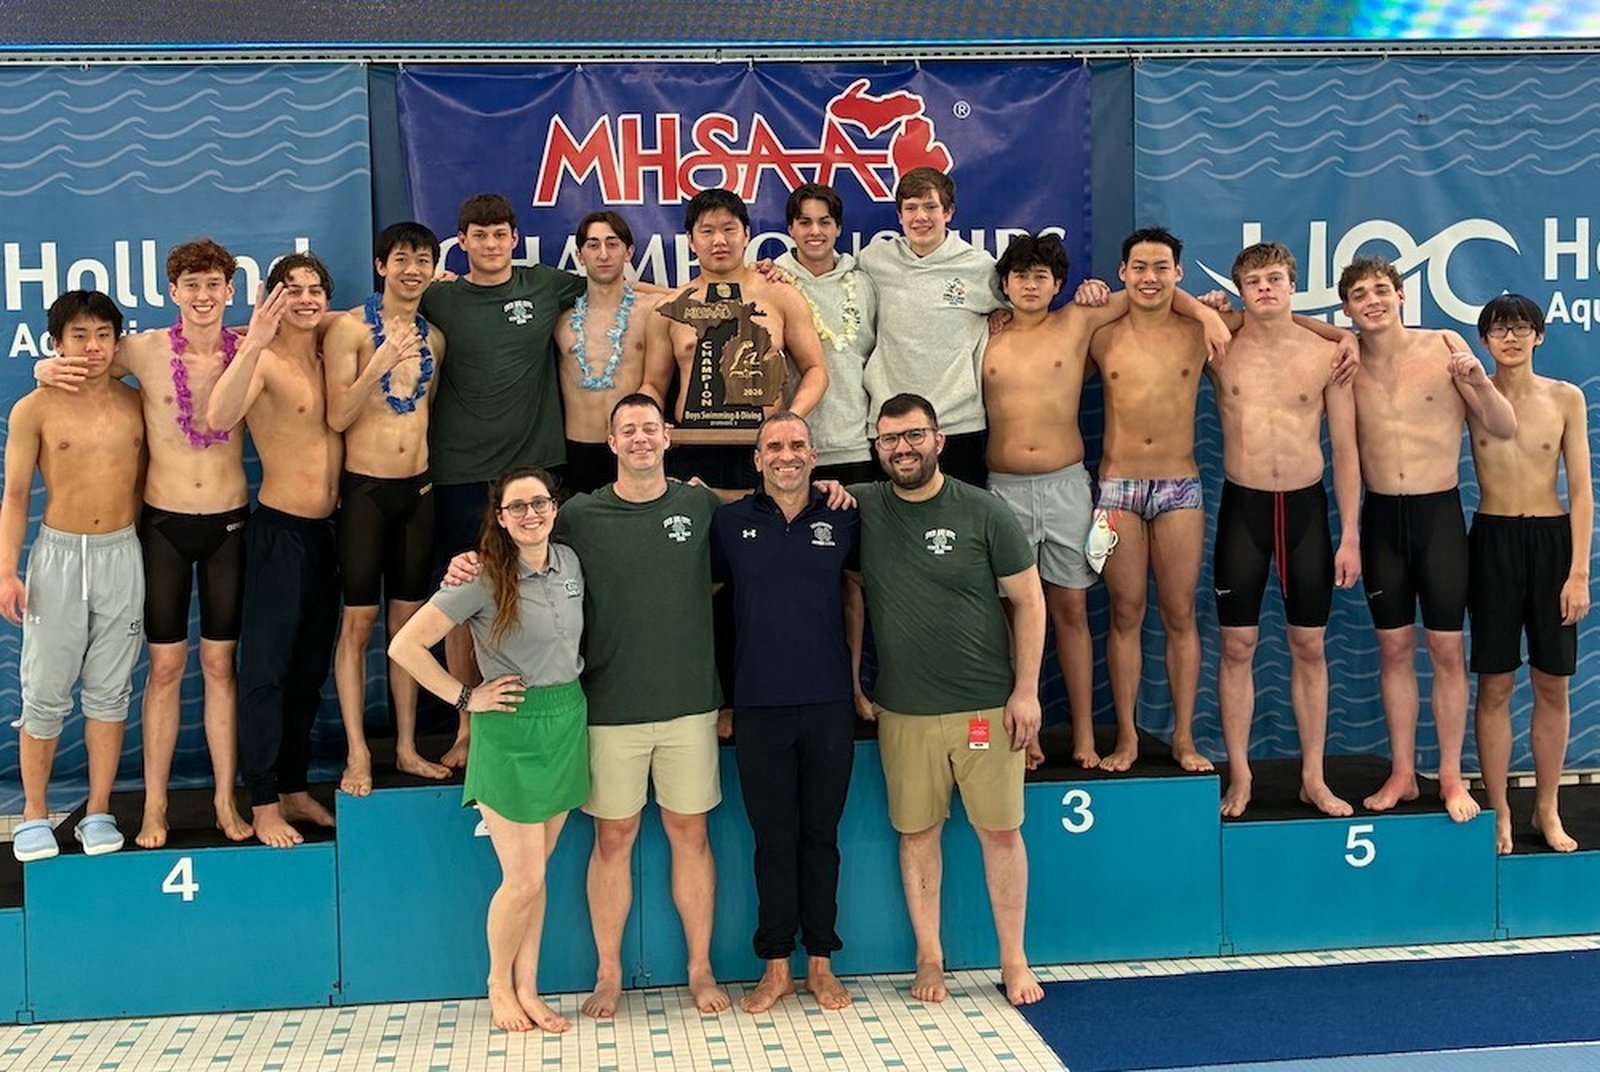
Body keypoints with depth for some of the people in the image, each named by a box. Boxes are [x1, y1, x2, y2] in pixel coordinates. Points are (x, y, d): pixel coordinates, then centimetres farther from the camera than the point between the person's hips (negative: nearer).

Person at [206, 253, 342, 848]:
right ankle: (263, 804, 7)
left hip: (324, 531, 8)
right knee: (266, 669, -1)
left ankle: (295, 789, 25)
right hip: (280, 530, -7)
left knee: (310, 669, 14)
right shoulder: (265, 360, -12)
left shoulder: (326, 359, 10)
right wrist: (254, 342, -39)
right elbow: (219, 416, -30)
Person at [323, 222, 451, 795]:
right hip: (365, 488, -5)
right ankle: (357, 754, 6)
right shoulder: (350, 328, -6)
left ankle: (407, 748, 18)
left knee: (409, 619, 10)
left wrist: (431, 471, 8)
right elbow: (337, 416, -12)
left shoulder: (433, 337, 10)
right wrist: (379, 364, -23)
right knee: (358, 622, -1)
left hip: (418, 489, 5)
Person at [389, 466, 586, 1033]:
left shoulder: (569, 561, 3)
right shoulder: (485, 578, -14)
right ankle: (499, 984, 23)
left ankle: (527, 988, 26)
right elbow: (405, 646, -16)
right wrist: (466, 697, -12)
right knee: (524, 880, 0)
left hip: (568, 723, 5)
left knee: (535, 873, 14)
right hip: (510, 732, -5)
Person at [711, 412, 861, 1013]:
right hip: (759, 705, 0)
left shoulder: (842, 519, 3)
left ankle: (821, 961, 20)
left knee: (821, 834, 9)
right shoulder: (731, 522, 2)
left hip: (829, 702, 1)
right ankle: (777, 967, 17)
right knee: (773, 837, 7)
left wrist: (854, 674, 11)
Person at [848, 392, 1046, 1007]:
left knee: (1001, 831, 6)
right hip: (904, 710, 2)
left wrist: (1026, 691, -7)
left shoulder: (983, 513, -4)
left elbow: (1029, 599, -1)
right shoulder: (860, 508, 1)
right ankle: (929, 959, 24)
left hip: (987, 706, -1)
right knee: (917, 832, 9)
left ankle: (1013, 959, 21)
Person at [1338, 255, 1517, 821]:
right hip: (1381, 516, 2)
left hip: (1439, 512, -2)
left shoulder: (1444, 345, -4)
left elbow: (1505, 428, -3)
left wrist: (1480, 381, -22)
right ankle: (1402, 773, 19)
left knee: (1447, 649, 3)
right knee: (1394, 648, 8)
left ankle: (1451, 776, 14)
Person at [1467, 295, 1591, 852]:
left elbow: (1581, 489, -1)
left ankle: (1547, 810, 21)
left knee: (1552, 686, 7)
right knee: (1494, 686, 3)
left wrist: (1579, 572, -7)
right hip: (1492, 541, -1)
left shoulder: (1566, 398, 0)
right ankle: (1498, 812, 14)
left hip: (1552, 539, 1)